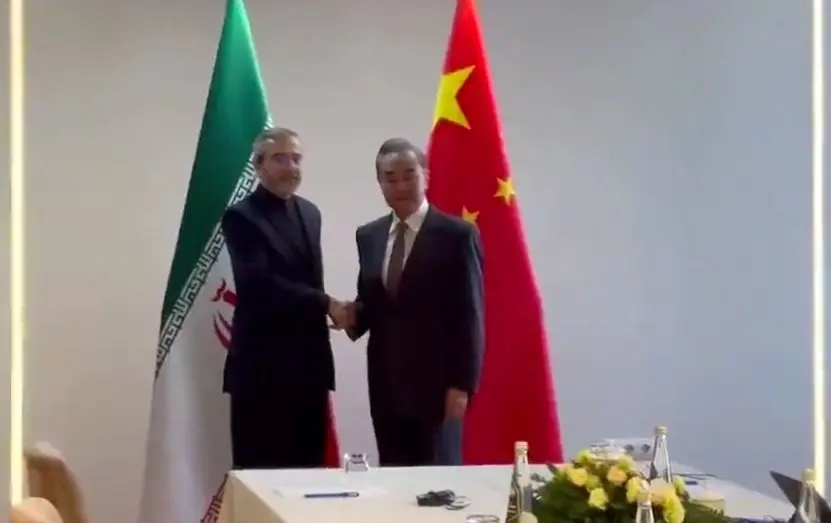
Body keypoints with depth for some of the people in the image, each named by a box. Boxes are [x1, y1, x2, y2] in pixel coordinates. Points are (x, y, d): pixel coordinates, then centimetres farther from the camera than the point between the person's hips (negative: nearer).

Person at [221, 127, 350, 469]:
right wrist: (326, 305, -17)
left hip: (308, 362, 7)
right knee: (260, 469, -3)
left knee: (309, 467, 8)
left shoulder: (310, 213, 15)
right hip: (262, 366, -7)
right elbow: (259, 283, -19)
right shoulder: (241, 217, -8)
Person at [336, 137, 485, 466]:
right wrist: (354, 316, -6)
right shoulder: (368, 236, 11)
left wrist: (462, 385, -12)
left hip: (436, 381, -5)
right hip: (386, 382, 5)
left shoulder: (457, 235, -5)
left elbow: (469, 315, -7)